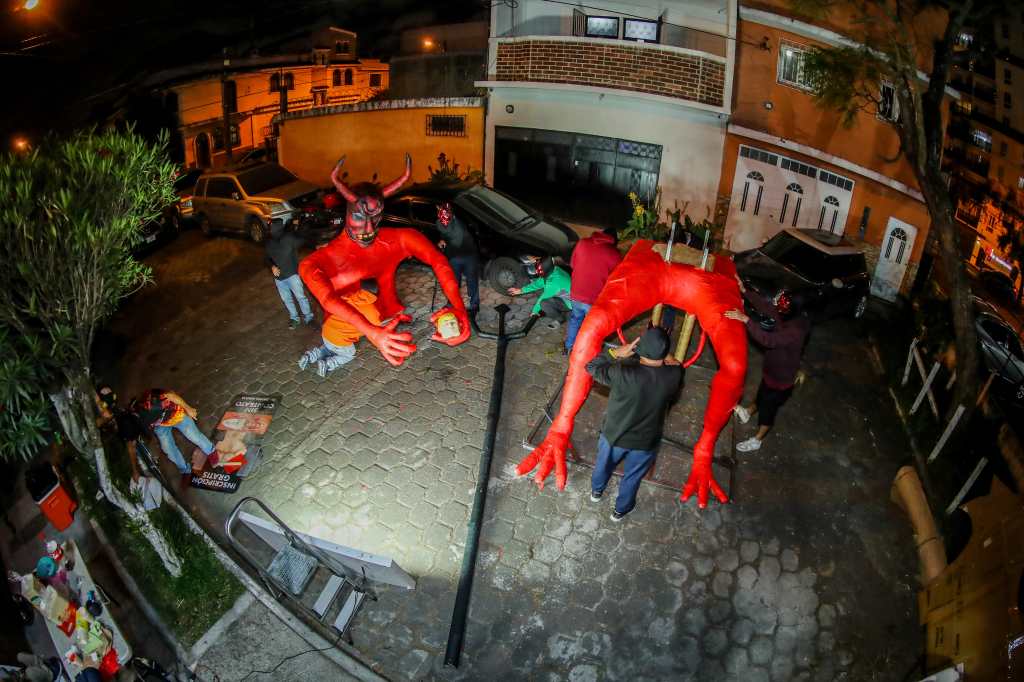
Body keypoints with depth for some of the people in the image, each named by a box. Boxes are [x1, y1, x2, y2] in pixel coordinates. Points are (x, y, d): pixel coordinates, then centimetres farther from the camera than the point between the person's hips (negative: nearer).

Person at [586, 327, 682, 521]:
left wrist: (617, 353, -18)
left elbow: (592, 367, -19)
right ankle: (620, 510, 52)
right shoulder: (673, 376, -26)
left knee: (604, 464, 32)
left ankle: (596, 490, 61)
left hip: (614, 435, -1)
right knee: (632, 478, 28)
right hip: (645, 442, 1)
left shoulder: (624, 373, -35)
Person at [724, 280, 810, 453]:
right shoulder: (791, 317, -16)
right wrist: (744, 290, -19)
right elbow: (764, 305, -11)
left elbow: (768, 339, -49)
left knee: (768, 407, 15)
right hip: (773, 369, 7)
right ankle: (747, 412, 57)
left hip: (781, 379, -7)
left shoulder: (795, 332, -39)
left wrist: (745, 319, -53)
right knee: (762, 395, 32)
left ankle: (757, 440, 36)